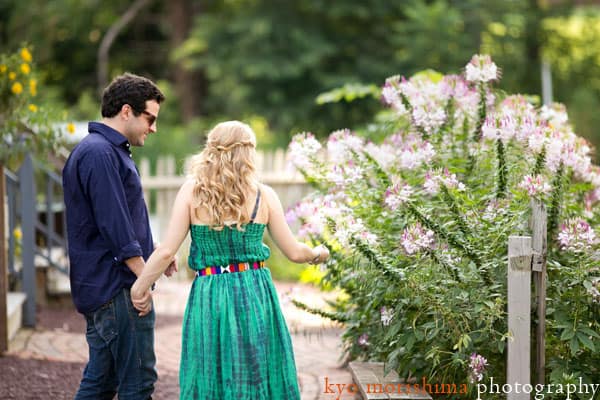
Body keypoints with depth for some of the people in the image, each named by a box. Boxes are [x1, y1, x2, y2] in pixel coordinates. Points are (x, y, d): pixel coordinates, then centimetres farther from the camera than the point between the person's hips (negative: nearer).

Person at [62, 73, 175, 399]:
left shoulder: (108, 150, 19)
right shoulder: (101, 154, -16)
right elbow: (113, 224, -21)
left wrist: (152, 251, 20)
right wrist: (143, 274, -20)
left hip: (98, 287, 11)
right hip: (117, 287, -11)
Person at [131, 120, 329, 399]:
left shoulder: (192, 191, -4)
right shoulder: (264, 195, -2)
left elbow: (166, 251, -8)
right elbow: (294, 252, 5)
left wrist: (139, 288, 5)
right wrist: (318, 253, 26)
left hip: (209, 295, 0)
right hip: (255, 292, 0)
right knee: (258, 375, 11)